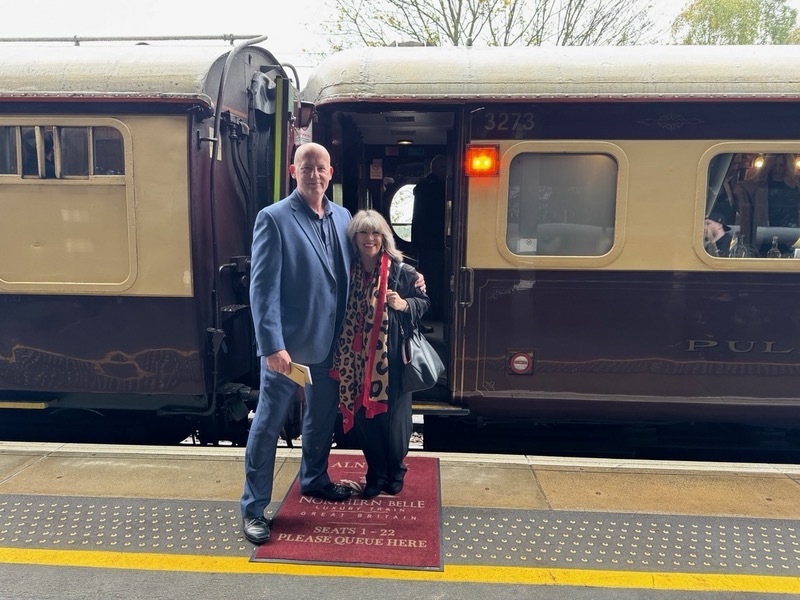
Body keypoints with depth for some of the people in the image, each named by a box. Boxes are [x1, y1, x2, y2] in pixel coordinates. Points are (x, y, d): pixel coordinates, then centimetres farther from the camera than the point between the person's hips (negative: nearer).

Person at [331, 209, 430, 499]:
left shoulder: (401, 270, -5)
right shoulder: (348, 271, 2)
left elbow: (423, 302, 3)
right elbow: (340, 311, 12)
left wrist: (404, 304, -17)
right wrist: (341, 357, 2)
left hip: (392, 355, -2)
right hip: (358, 356, 3)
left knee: (393, 415, 5)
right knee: (364, 414, 8)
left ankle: (395, 472, 29)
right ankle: (376, 473, 28)